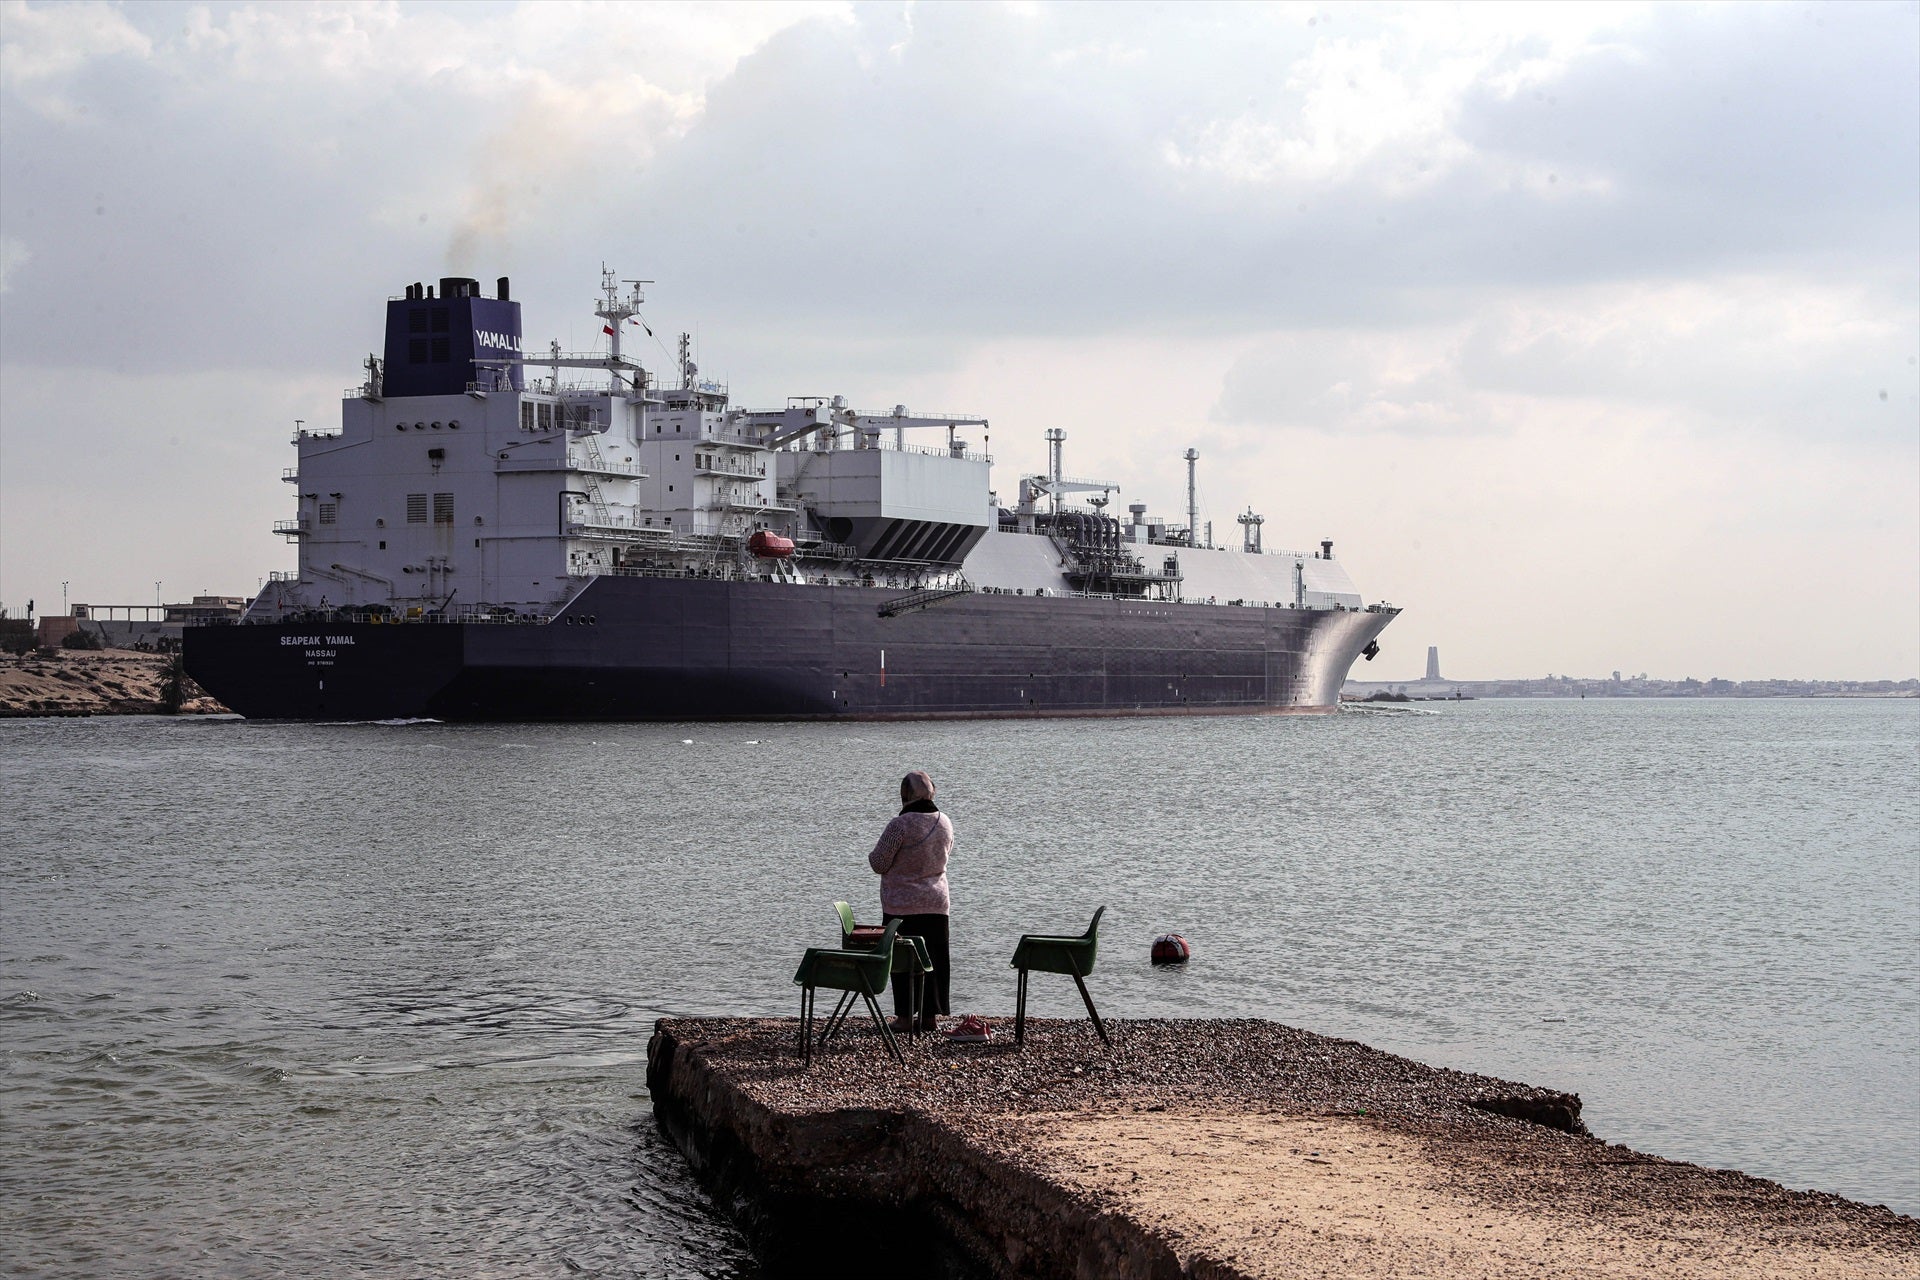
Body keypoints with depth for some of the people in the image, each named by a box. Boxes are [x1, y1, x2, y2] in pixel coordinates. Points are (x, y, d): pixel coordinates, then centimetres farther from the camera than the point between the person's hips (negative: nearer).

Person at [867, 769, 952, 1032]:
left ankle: (904, 1016, 3)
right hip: (936, 904, 5)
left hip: (902, 905, -5)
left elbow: (878, 863, -12)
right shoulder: (944, 823, 1)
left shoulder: (900, 825, -18)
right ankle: (931, 1015, 13)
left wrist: (874, 855, 9)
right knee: (934, 959, 10)